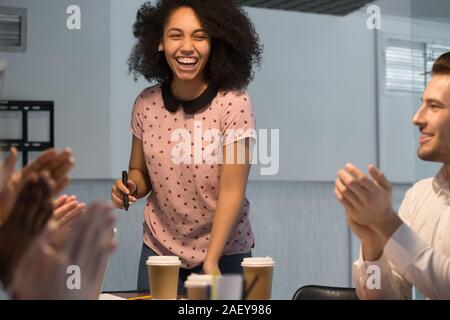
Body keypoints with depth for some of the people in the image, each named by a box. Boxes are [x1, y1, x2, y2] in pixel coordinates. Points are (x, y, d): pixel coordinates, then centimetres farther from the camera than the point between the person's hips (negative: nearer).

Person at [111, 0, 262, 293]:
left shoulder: (234, 104, -15)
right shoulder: (146, 104, -5)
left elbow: (232, 191, -17)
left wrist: (211, 261, -23)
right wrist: (129, 188, -13)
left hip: (223, 252, -3)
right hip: (158, 250, 3)